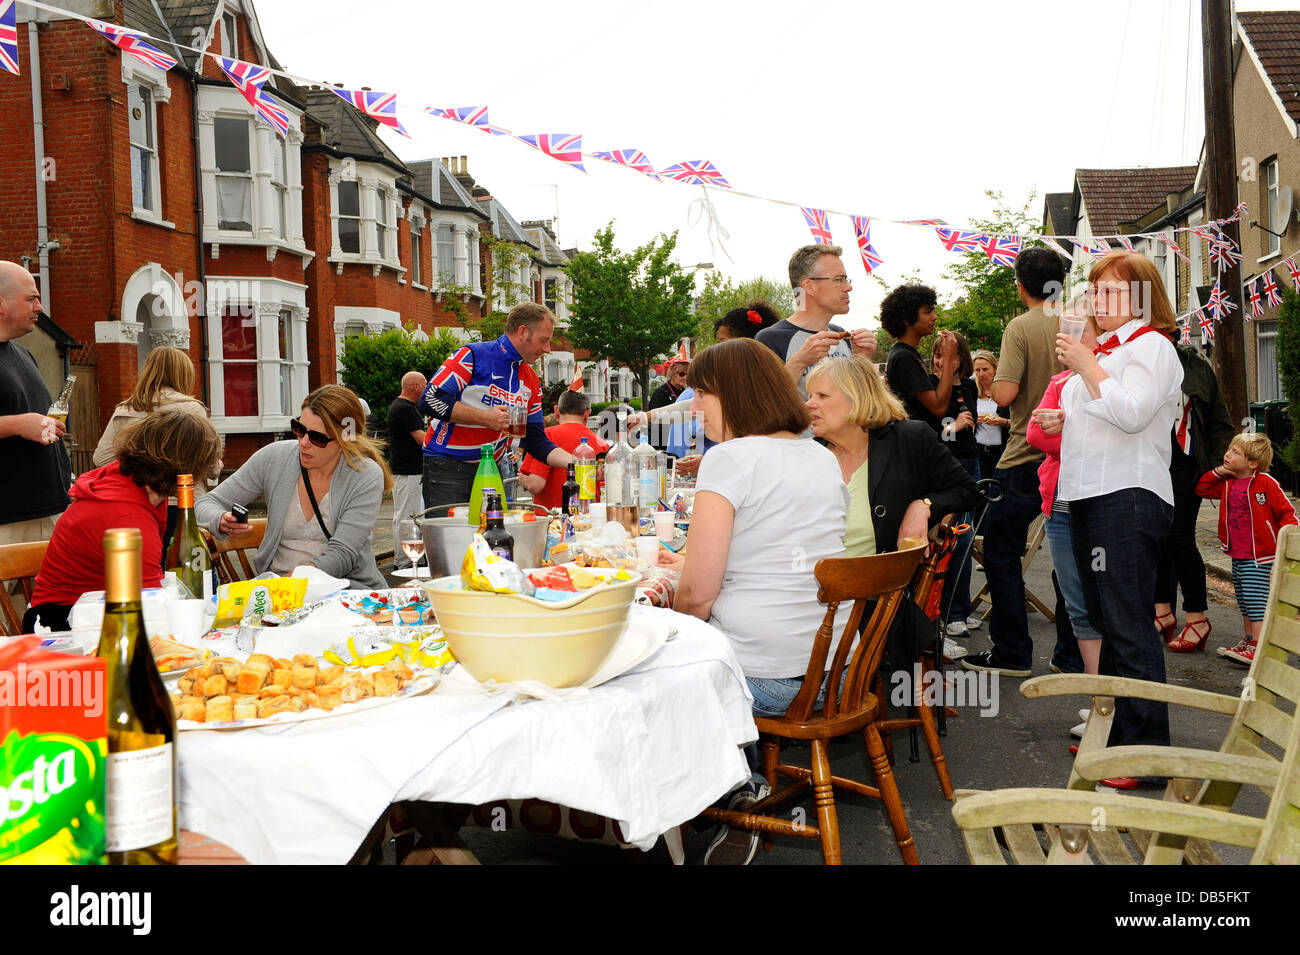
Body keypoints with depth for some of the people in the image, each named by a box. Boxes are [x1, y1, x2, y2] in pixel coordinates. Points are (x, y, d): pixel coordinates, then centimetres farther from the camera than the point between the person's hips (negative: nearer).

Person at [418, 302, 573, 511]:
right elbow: (430, 400, -17)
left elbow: (536, 442, 12)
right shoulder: (473, 355, -9)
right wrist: (485, 417, -18)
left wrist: (575, 461, -3)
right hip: (447, 467, -6)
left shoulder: (531, 382, 11)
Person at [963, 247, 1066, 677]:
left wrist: (997, 378, 1)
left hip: (1026, 460, -5)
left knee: (1001, 553, 7)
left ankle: (1012, 652, 9)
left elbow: (1004, 394, -20)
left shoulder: (1021, 327, -12)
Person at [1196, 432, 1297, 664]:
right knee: (1244, 601, 16)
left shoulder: (1266, 483, -13)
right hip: (1237, 555, 8)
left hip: (1258, 557, -8)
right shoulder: (1228, 483, 8)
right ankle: (1248, 641, 27)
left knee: (1256, 599, -11)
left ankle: (1258, 648, -11)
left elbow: (1286, 512, -10)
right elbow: (1202, 489, 19)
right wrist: (1218, 472, 4)